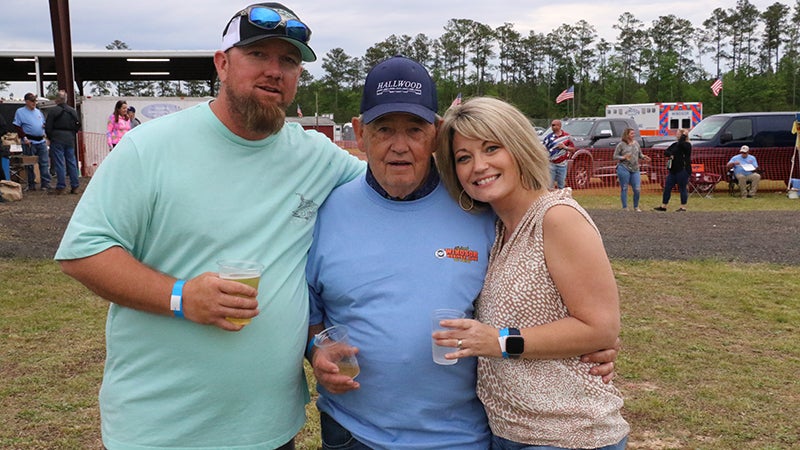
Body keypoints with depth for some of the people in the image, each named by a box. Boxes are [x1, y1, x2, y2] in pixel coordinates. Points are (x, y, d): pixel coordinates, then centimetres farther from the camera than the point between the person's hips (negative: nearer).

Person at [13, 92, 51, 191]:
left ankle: (45, 183, 8)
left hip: (41, 141, 5)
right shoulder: (20, 112, -1)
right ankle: (31, 185, 9)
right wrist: (24, 138, -16)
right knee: (30, 164, 2)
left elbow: (43, 123, 25)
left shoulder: (38, 111, 16)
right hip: (29, 142, -5)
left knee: (44, 163, 3)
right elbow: (18, 127, -6)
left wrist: (45, 126, 1)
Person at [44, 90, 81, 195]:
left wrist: (50, 138, 9)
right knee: (71, 162, 8)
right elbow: (78, 126, 11)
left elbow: (48, 128, -7)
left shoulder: (53, 111, -9)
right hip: (70, 139, 5)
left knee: (59, 163, -2)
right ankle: (75, 186, 9)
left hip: (57, 140, -5)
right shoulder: (73, 111, 7)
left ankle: (61, 187, -2)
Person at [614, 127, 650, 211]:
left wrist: (643, 157, -2)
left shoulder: (636, 143, 11)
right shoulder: (621, 144, -4)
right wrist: (623, 157, -20)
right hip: (624, 169, -4)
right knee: (624, 189, 2)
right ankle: (625, 208, 11)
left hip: (635, 170, 5)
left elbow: (640, 154, 20)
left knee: (637, 189, 2)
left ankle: (636, 207, 20)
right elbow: (615, 156, -4)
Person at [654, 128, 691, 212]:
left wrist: (684, 135, -15)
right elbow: (666, 152, 10)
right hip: (673, 170, 8)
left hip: (683, 170, -8)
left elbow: (680, 143, -28)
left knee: (683, 188, -1)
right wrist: (670, 155, -11)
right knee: (667, 187, 7)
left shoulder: (687, 145, -7)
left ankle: (683, 207, 7)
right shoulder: (675, 144, 15)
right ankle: (663, 206, 13)